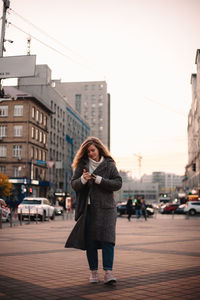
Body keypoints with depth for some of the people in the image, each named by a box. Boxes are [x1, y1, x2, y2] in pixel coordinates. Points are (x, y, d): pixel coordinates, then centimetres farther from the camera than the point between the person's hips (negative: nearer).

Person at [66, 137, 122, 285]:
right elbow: (74, 184, 4)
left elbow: (118, 183, -3)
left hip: (106, 207, -2)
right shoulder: (82, 165, 10)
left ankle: (108, 272, -9)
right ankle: (93, 272, 12)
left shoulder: (109, 164, 5)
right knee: (90, 241, 3)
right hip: (88, 208, 2)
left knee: (107, 238, -11)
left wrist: (99, 180, -13)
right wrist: (83, 180, -17)